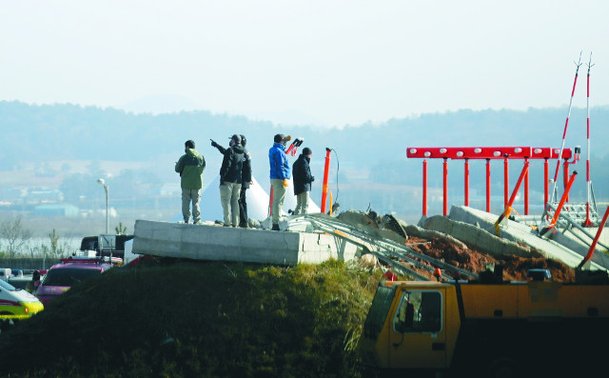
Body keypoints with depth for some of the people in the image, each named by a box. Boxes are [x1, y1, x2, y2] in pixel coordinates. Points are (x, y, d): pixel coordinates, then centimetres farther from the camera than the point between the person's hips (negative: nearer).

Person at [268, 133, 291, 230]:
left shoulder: (272, 150, 14)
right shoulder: (279, 151, -14)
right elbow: (280, 166, -20)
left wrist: (285, 140, 29)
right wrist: (284, 179, -20)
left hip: (274, 178, 10)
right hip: (279, 179, -10)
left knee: (276, 201, 15)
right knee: (278, 201, -10)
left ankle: (275, 222, 18)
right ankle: (276, 223, -12)